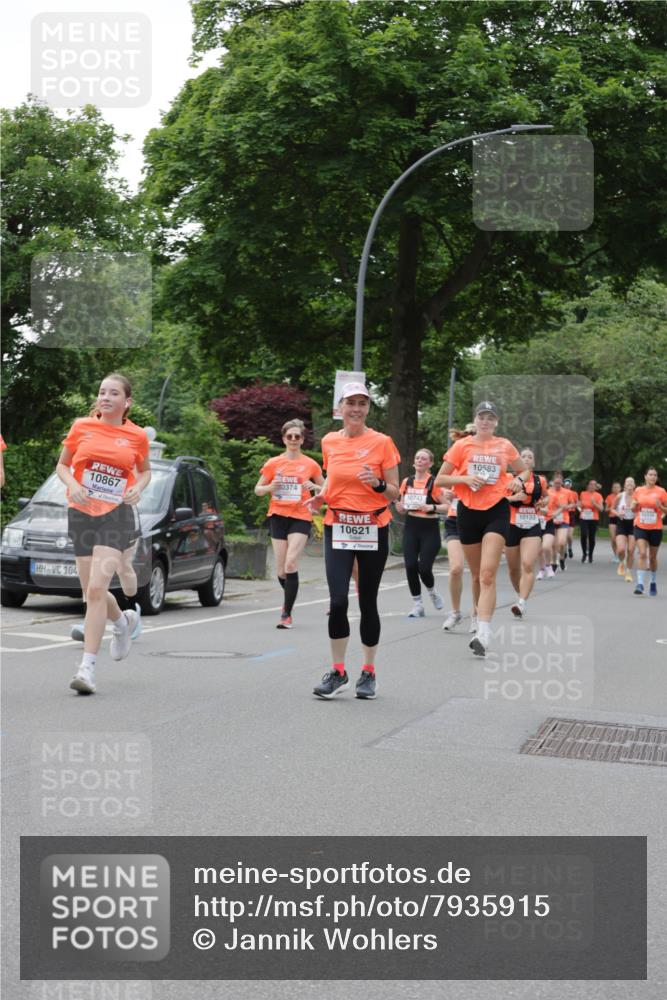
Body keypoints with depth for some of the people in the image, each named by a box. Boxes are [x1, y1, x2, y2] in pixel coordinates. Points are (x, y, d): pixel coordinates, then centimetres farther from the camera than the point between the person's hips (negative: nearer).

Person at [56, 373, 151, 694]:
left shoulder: (137, 436, 2)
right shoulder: (81, 427, 3)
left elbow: (145, 470, 18)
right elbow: (62, 465, 11)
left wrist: (138, 487, -4)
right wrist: (72, 484, -10)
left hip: (116, 515, -3)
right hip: (81, 513, 3)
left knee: (96, 589, -17)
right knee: (91, 592, 9)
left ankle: (87, 667, -15)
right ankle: (123, 621, 43)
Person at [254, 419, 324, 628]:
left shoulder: (310, 464, 3)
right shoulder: (273, 463, 6)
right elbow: (258, 489, 11)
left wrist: (314, 486, -9)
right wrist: (270, 487, -10)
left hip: (301, 518, -2)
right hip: (278, 516, 2)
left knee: (291, 564, -16)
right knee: (281, 569, 4)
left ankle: (287, 614, -10)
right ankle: (289, 598, 34)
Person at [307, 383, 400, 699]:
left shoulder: (381, 442, -3)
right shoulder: (329, 442, 6)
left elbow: (395, 493, 0)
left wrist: (377, 483, -21)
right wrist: (320, 497, 2)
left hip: (373, 530, -2)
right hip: (337, 528, 2)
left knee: (367, 603, 4)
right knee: (338, 600, -11)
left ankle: (368, 673, 18)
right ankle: (337, 673, 2)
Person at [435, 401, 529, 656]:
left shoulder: (505, 446, 7)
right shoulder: (462, 446, 4)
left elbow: (524, 470, 23)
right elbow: (439, 480, 4)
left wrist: (519, 480, 0)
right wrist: (465, 479, -12)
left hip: (496, 510, -1)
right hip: (468, 511, 1)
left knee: (487, 575, -15)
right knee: (477, 575, 12)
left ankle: (484, 634, -22)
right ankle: (479, 620, 32)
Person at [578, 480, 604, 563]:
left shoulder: (598, 496, -1)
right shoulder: (583, 494, 7)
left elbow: (601, 509, -5)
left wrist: (594, 503, -19)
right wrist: (580, 507, 3)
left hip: (593, 519, -1)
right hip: (583, 518, 1)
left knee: (591, 537, 2)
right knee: (583, 535, -15)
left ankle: (590, 555, 18)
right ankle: (584, 553, 4)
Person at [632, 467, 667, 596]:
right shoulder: (638, 490, 3)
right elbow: (634, 508, 15)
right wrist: (634, 506, -8)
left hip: (656, 528, 0)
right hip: (640, 526, 0)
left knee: (653, 557, 11)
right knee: (642, 553, -15)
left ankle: (653, 582, 31)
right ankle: (640, 584, -18)